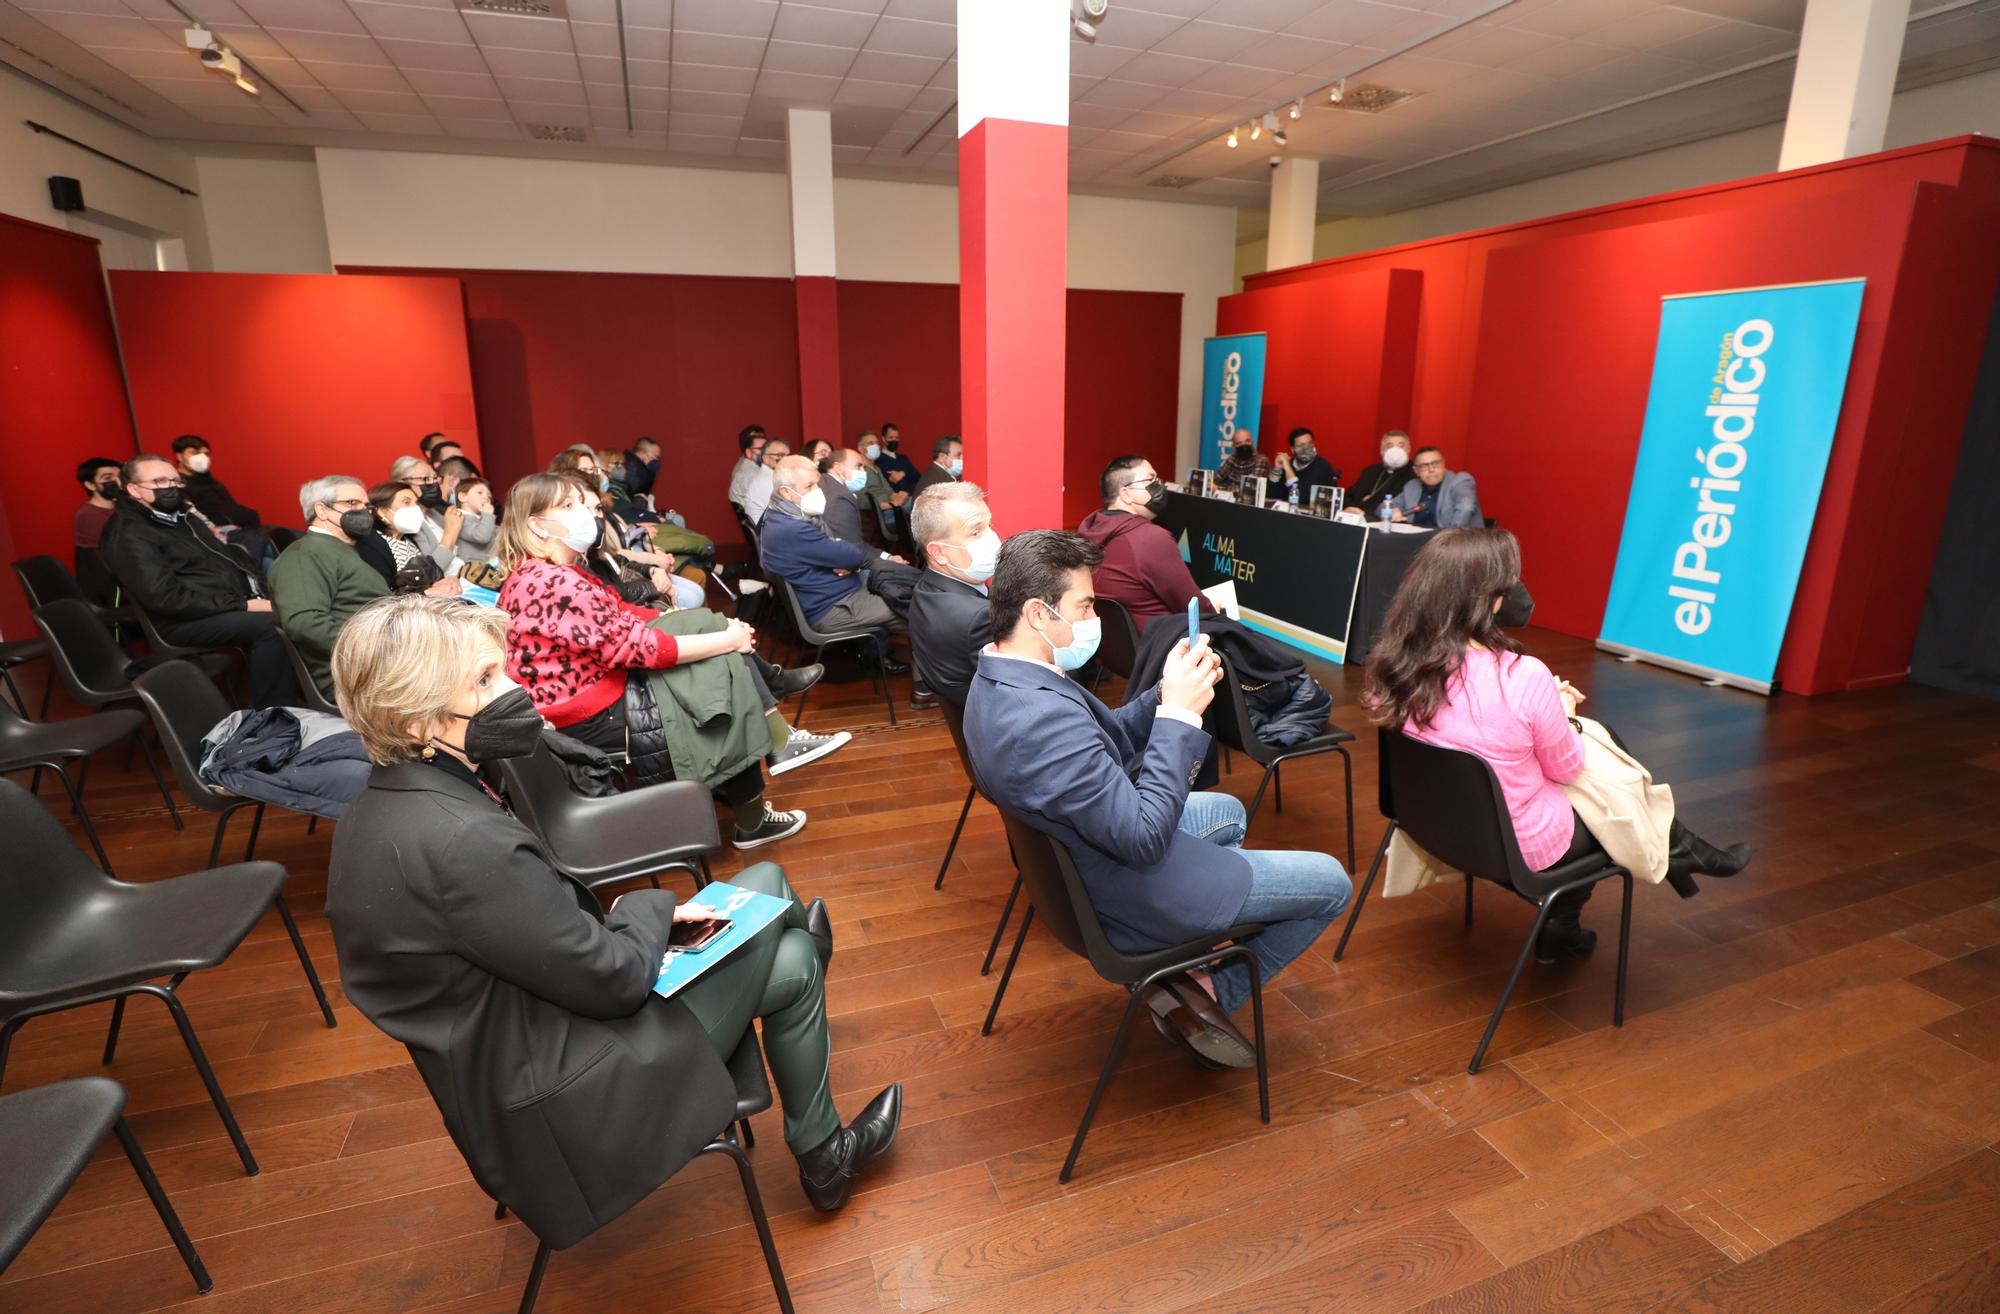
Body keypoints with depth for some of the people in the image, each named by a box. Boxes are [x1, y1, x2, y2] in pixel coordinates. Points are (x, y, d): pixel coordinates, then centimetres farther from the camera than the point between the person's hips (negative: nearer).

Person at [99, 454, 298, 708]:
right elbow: (166, 598, -19)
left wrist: (263, 594, 1)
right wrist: (244, 606, -23)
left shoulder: (184, 517, 20)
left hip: (238, 602, 9)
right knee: (269, 626, -32)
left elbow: (232, 558, 20)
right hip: (186, 620, -9)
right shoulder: (130, 536, -8)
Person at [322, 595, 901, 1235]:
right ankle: (824, 1159, 29)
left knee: (766, 881, 10)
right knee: (792, 965, 5)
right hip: (559, 1099, -9)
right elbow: (613, 979, -25)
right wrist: (652, 907, -6)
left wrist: (636, 915, -4)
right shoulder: (461, 842, -33)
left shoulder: (378, 811, -1)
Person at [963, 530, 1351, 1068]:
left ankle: (1196, 974, 29)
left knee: (1229, 811, 33)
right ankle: (1212, 992, 17)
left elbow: (1113, 738, 4)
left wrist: (1169, 692, -12)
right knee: (1332, 883, 7)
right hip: (1136, 896, -9)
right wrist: (1180, 712, -27)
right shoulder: (1045, 719, -37)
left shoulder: (998, 680, -5)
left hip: (1083, 861, 9)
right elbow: (1144, 838, -31)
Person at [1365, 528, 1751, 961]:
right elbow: (1566, 769, -11)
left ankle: (1561, 928, 40)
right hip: (1520, 844, -5)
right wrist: (1562, 712, 7)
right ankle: (1681, 854, 51)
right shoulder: (1523, 677, -30)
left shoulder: (1393, 665, -16)